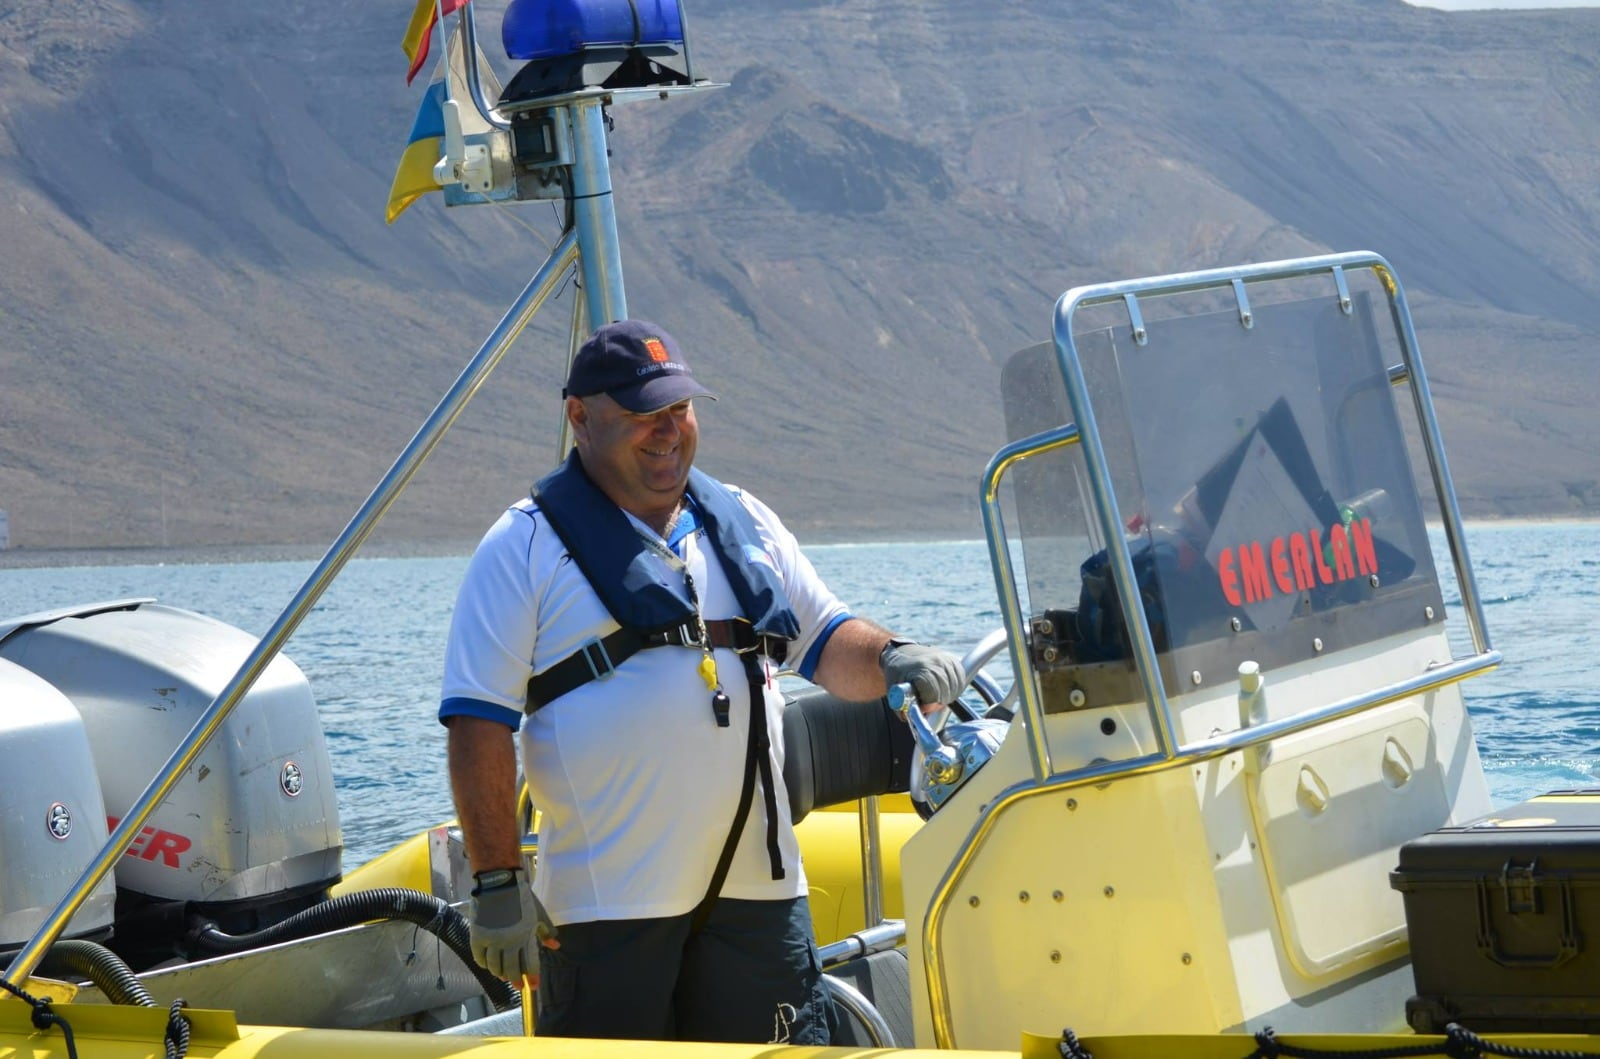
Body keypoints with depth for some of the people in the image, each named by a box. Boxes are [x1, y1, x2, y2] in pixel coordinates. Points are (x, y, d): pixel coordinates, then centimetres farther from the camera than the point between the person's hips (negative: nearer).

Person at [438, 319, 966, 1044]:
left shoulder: (744, 523, 14)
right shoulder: (527, 547, -2)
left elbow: (826, 644, 18)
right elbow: (479, 725, -6)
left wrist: (888, 659, -5)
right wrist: (498, 883, -11)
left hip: (756, 885, 5)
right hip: (606, 903, -5)